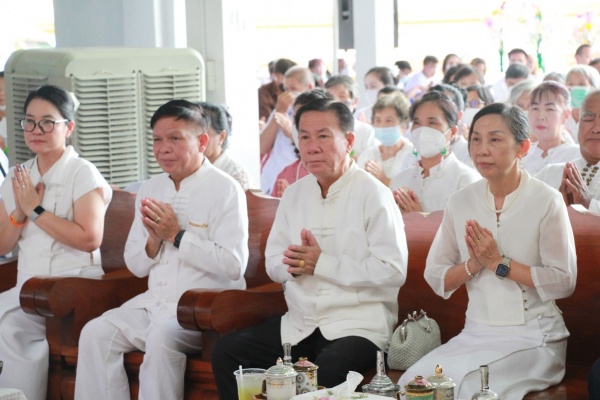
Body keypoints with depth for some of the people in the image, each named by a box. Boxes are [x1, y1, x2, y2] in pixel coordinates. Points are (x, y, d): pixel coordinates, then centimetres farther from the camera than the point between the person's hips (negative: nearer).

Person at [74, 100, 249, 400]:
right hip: (155, 301, 6)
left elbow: (234, 265, -15)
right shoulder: (150, 190, 15)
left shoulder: (225, 190, -5)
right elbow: (135, 265, 16)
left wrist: (176, 235, -14)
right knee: (95, 333, -16)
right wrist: (154, 240, -5)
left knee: (161, 337, -33)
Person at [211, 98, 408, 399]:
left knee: (329, 368, -36)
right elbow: (274, 263, 14)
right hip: (299, 324, 6)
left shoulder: (373, 195, -7)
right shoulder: (294, 195, 14)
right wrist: (296, 265, -11)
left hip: (359, 324, -6)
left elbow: (393, 270, -15)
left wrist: (321, 263, -16)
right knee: (226, 352, -11)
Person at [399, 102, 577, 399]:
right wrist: (473, 265, -12)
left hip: (533, 338, -4)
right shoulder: (461, 202, 6)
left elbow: (564, 282, -11)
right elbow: (435, 277, 8)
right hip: (475, 335, 4)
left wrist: (499, 263, -14)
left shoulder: (546, 202, -8)